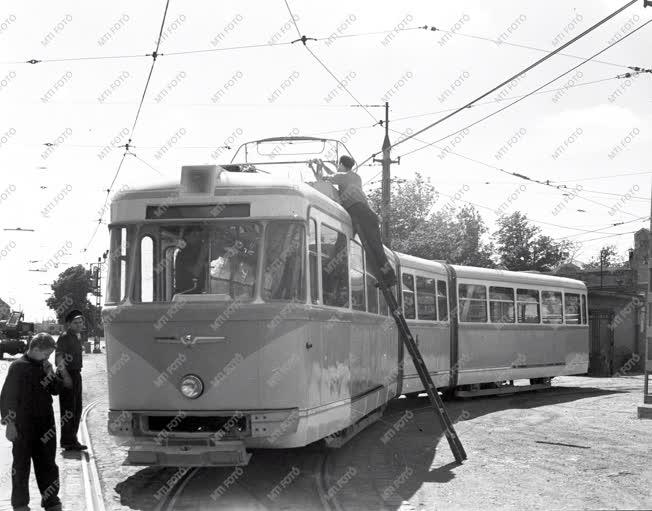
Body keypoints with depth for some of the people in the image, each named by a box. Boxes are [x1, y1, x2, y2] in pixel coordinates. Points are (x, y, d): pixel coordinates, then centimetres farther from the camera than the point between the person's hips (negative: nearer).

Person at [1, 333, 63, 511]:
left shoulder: (44, 366, 7)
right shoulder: (18, 367, -11)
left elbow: (56, 390, 14)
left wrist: (51, 375, -5)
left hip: (45, 424, 6)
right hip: (23, 426, -5)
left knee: (47, 463, 10)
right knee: (21, 464, 5)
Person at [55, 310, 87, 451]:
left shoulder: (77, 338, 16)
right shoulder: (64, 338, -12)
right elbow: (59, 358, -22)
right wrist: (65, 375, -30)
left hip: (76, 374, 9)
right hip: (67, 375, -9)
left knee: (77, 409, 14)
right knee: (68, 409, -6)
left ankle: (72, 439, 23)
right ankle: (67, 441, -2)